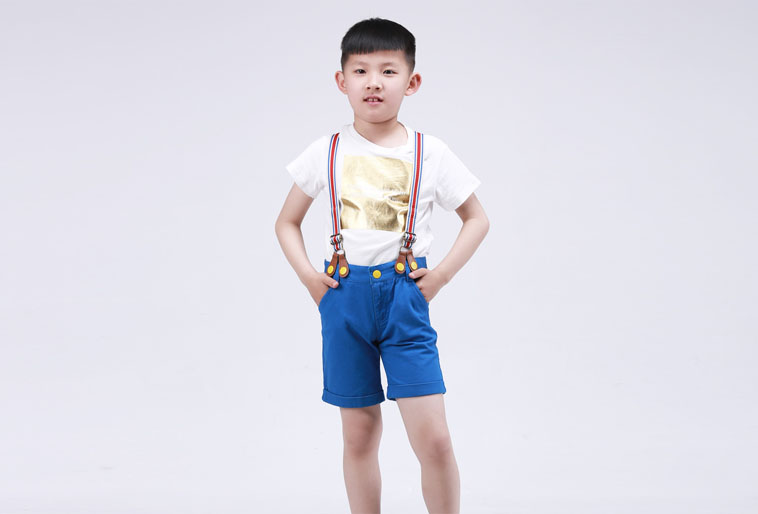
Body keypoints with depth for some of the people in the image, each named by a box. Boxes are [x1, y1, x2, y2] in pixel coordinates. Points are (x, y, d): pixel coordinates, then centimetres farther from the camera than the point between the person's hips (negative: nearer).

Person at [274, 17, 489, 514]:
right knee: (359, 433, 9)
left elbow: (478, 219, 10)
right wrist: (308, 275, -1)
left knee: (433, 437, -9)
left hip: (405, 296, -1)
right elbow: (287, 222, 14)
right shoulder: (327, 152, 3)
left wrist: (442, 273, -2)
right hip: (344, 297, 1)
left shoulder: (430, 152, 0)